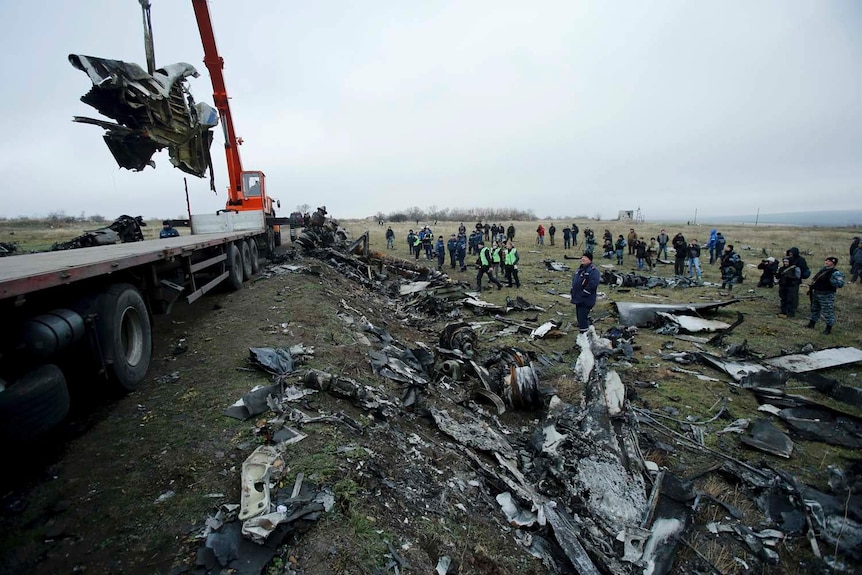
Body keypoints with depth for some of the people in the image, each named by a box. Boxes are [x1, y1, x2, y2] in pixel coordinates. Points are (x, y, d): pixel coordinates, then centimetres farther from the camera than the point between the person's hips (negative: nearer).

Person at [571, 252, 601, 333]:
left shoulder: (593, 270, -15)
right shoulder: (580, 268, 14)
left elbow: (593, 284, -25)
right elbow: (574, 279, 24)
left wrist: (583, 293, -20)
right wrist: (573, 292, 13)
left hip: (586, 300, -9)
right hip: (578, 299, 9)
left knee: (582, 318, -9)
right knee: (579, 317, 17)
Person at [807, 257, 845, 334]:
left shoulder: (835, 273, -15)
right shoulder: (822, 270, 10)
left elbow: (840, 284, -27)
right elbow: (814, 279, 22)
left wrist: (831, 280, -36)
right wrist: (810, 288, 19)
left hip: (826, 296, -8)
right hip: (816, 293, 8)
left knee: (827, 312, -1)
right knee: (814, 309, 21)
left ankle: (829, 328, 11)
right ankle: (812, 323, 35)